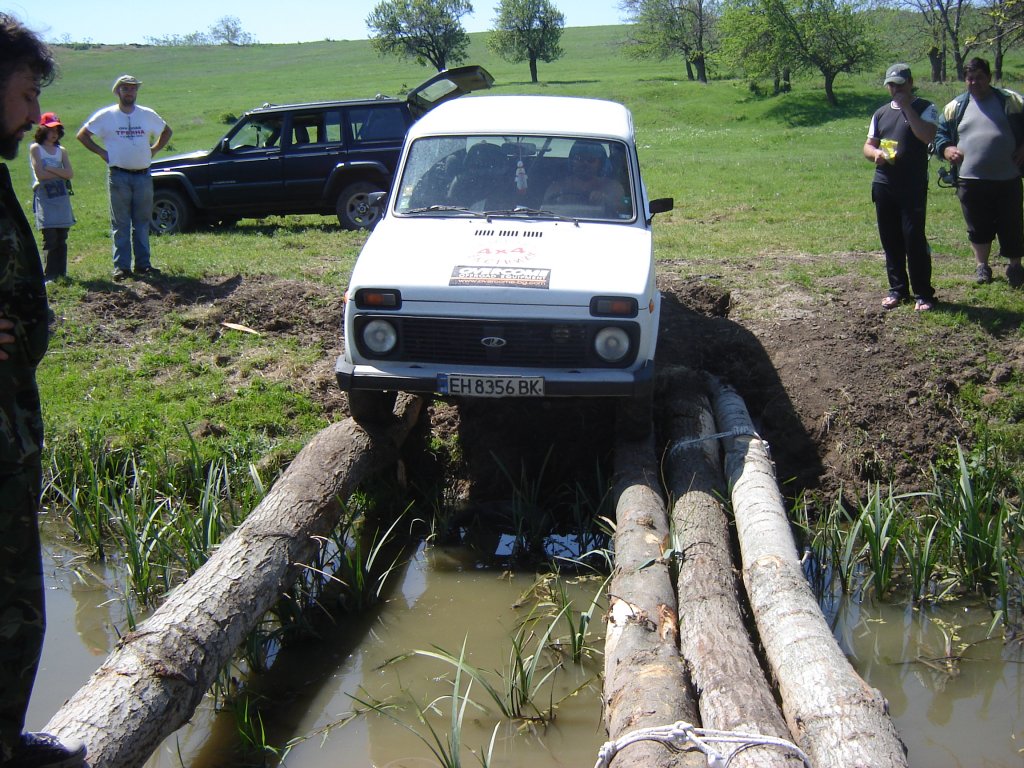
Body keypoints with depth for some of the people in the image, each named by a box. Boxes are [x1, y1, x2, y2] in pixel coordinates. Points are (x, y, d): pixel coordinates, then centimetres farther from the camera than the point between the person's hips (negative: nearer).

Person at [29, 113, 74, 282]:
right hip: (45, 195, -4)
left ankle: (61, 273, 8)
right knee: (50, 237, -9)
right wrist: (60, 173, -2)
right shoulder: (36, 148, 1)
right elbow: (40, 174, -10)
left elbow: (70, 173, 1)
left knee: (62, 238, 3)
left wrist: (50, 169, -9)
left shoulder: (61, 151, 14)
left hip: (62, 195, 4)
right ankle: (49, 275, -5)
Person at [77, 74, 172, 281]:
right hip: (119, 176, -3)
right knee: (120, 224, -2)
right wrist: (102, 152, 0)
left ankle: (143, 264, 13)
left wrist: (154, 149, 10)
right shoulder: (106, 115, 1)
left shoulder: (148, 115, 8)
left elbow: (166, 131, 24)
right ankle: (121, 266, 0)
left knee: (142, 222, 7)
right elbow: (82, 135, 8)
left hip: (143, 176, 3)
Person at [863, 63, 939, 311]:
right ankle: (897, 288, 20)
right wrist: (875, 153, -6)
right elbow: (868, 145, 18)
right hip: (883, 185, 5)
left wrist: (907, 107, -14)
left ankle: (923, 293, -3)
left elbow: (927, 135, -18)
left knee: (914, 237, -10)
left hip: (913, 186, -5)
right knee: (890, 239, 8)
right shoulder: (881, 113, 16)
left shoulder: (925, 108, 1)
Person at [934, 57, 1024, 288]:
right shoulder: (955, 107, 8)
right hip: (971, 180, 1)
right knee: (978, 227, 10)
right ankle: (981, 265, 26)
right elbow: (939, 134, 13)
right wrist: (946, 149, -6)